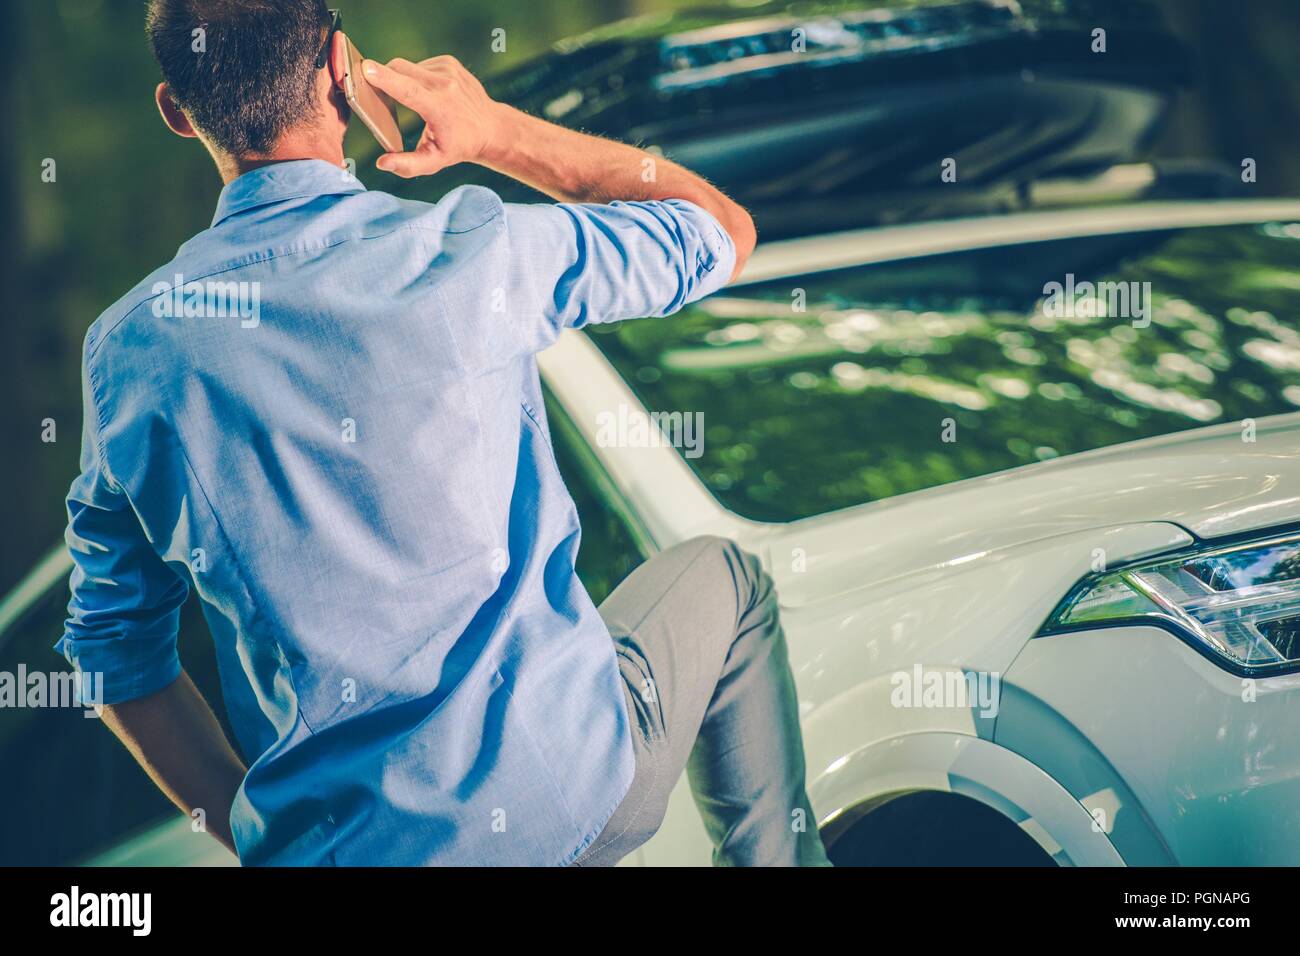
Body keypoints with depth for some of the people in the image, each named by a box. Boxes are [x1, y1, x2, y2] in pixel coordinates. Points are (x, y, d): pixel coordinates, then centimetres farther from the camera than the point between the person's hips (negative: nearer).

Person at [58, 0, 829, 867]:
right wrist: (496, 132, 4)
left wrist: (241, 829, 15)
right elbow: (724, 232, 4)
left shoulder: (123, 348, -2)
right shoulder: (469, 249, -14)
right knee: (724, 581, 26)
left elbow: (117, 652, 5)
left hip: (315, 840, 3)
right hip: (563, 800, -3)